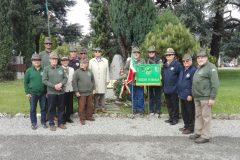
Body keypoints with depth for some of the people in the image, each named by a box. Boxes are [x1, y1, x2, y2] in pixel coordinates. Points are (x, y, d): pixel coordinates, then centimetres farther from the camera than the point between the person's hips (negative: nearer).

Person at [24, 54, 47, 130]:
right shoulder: (29, 71, 0)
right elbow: (26, 82, 3)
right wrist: (27, 92, -3)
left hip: (43, 93, 1)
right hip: (33, 93, -1)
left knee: (43, 108, 8)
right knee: (32, 109, 6)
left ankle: (43, 122, 21)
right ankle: (34, 123, 18)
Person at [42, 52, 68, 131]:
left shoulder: (61, 68, 8)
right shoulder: (46, 69, -1)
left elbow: (65, 78, 7)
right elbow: (44, 80, -8)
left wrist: (61, 84, -13)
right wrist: (54, 86, -16)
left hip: (61, 92, 3)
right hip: (51, 92, -3)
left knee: (61, 108, 10)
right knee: (51, 109, 4)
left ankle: (60, 123, 23)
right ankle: (51, 124, 16)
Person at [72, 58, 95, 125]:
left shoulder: (89, 72, 6)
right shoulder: (77, 72, -7)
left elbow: (93, 80, 17)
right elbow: (74, 82, -8)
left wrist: (93, 89, 13)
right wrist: (76, 91, -10)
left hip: (90, 92, 5)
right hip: (81, 93, -4)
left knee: (90, 105, 12)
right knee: (82, 106, 0)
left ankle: (89, 116, 29)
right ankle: (82, 118, 14)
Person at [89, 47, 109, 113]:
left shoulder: (105, 61, 7)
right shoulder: (91, 61, 5)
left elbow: (107, 71, 7)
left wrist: (107, 80, 4)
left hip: (103, 81, 0)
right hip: (94, 81, 0)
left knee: (102, 94, 3)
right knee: (95, 94, 3)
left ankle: (102, 107, 11)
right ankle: (96, 107, 12)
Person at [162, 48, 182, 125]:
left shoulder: (177, 64, -10)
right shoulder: (165, 65, 11)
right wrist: (163, 86, 13)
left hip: (174, 89, -7)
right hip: (166, 89, 7)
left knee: (175, 105, 5)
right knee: (169, 105, 16)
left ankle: (175, 118, 17)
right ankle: (171, 117, 28)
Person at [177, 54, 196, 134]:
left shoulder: (193, 70, -13)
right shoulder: (182, 70, 15)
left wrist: (190, 95, -21)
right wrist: (179, 93, 19)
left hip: (188, 96, -9)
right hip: (182, 95, 9)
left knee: (190, 112, 2)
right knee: (184, 112, 17)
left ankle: (190, 128, 12)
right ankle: (186, 125, 30)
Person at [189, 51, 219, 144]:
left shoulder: (211, 67, -10)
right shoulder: (199, 68, 18)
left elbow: (215, 84, -16)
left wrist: (212, 98, -20)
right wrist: (194, 94, 20)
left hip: (205, 97, -9)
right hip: (197, 97, 9)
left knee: (206, 117, -1)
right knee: (198, 116, 16)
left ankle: (205, 136, 7)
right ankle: (197, 133, 27)